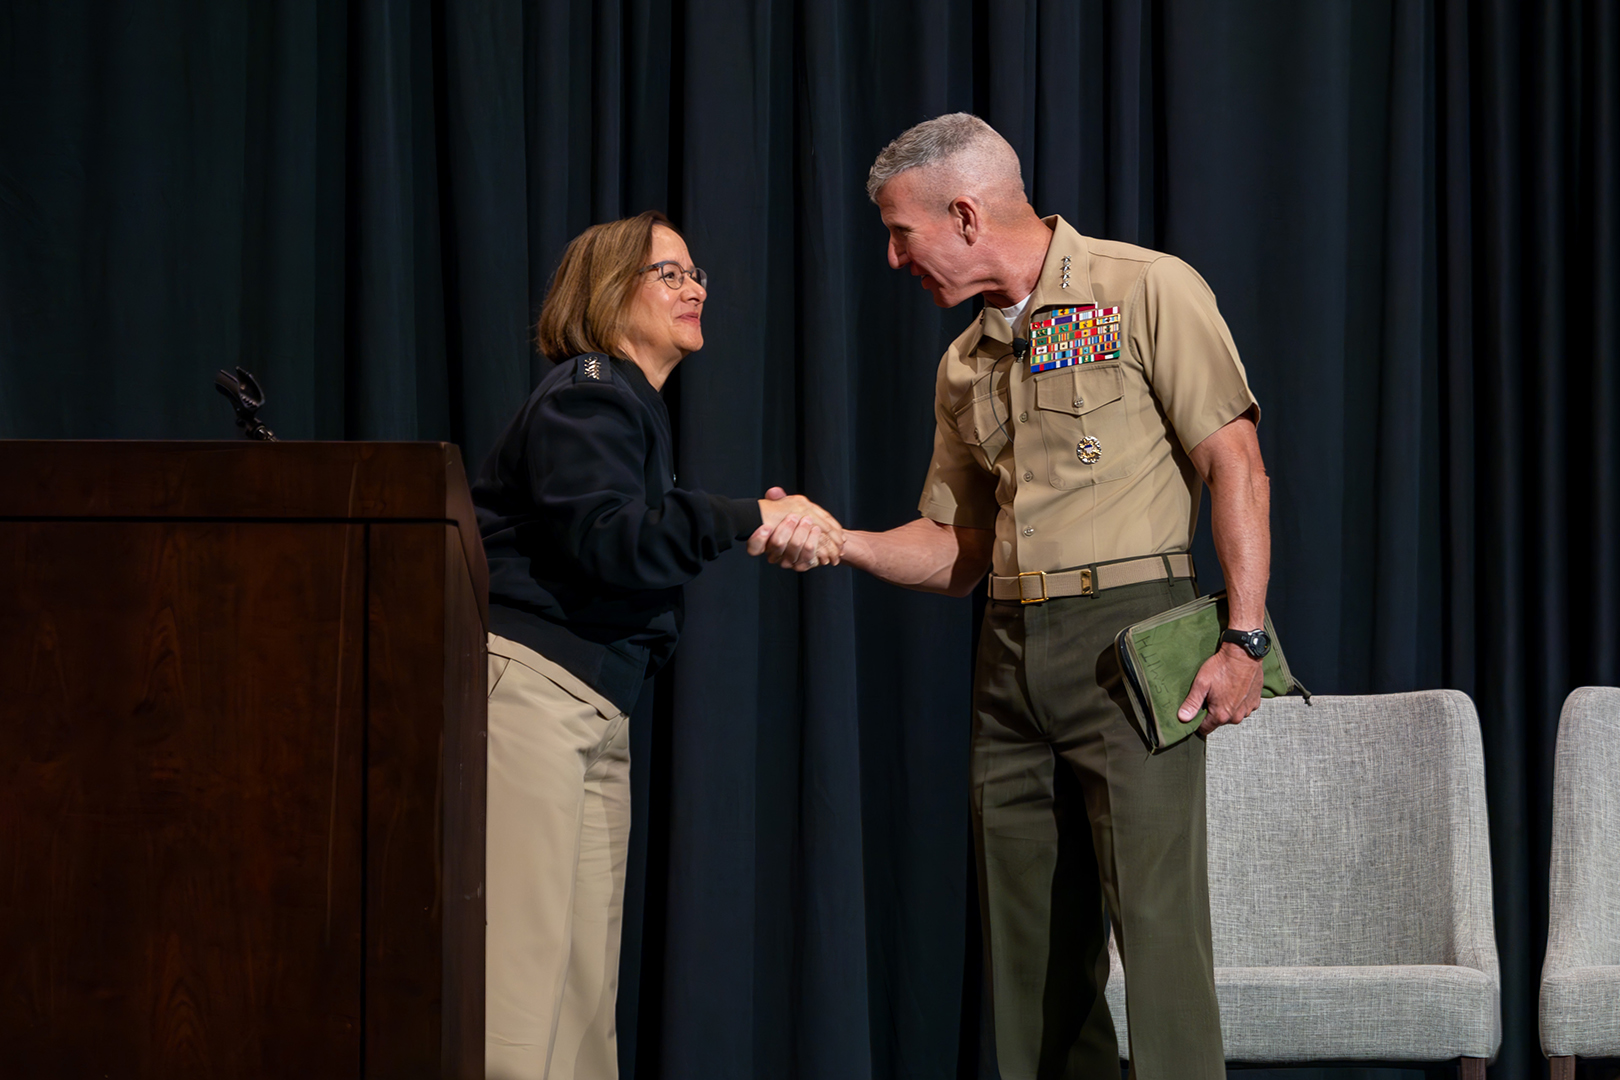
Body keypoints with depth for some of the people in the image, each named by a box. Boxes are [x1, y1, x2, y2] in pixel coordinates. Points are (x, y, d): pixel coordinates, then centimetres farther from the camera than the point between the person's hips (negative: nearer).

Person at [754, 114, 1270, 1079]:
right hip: (1011, 657, 7)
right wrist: (838, 542, 3)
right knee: (1030, 945, 5)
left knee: (1155, 920, -12)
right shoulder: (965, 365, 18)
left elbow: (1236, 466, -7)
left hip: (1127, 637, -7)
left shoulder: (1146, 292, -2)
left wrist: (1243, 639, -15)